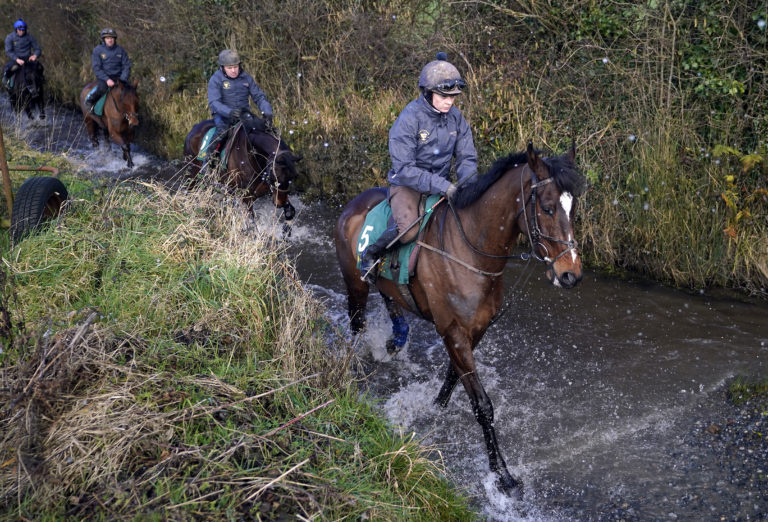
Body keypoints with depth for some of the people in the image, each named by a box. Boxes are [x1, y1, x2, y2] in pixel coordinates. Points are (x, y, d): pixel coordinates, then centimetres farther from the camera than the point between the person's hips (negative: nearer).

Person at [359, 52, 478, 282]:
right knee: (407, 230, -30)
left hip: (442, 183, 6)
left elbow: (467, 157, 4)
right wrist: (442, 186, -30)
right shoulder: (408, 119, -20)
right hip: (407, 184, -6)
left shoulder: (456, 117, -2)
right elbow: (405, 169, -23)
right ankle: (370, 254, -1)